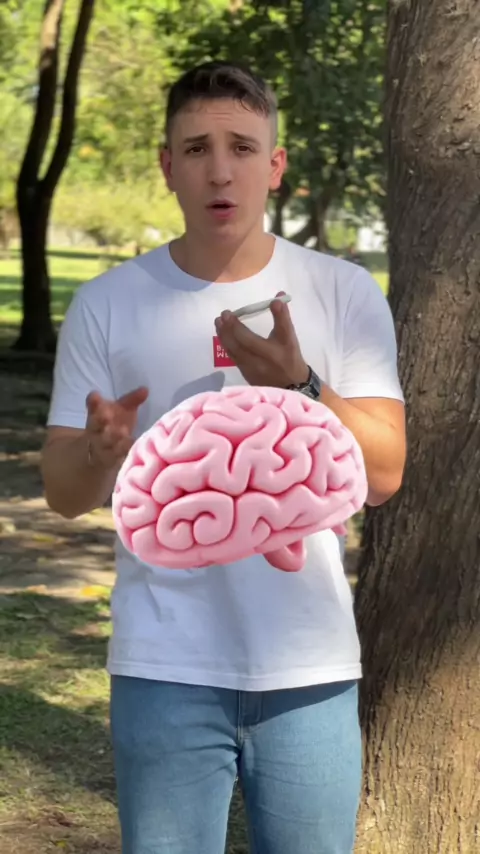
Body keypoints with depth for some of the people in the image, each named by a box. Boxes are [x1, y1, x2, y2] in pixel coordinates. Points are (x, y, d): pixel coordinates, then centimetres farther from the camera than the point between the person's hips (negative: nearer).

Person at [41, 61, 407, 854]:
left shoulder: (346, 295, 0)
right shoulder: (107, 305, 0)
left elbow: (384, 473, -6)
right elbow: (63, 492, 1)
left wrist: (300, 388, -23)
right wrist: (100, 450, -22)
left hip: (311, 670, 1)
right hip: (167, 673, 0)